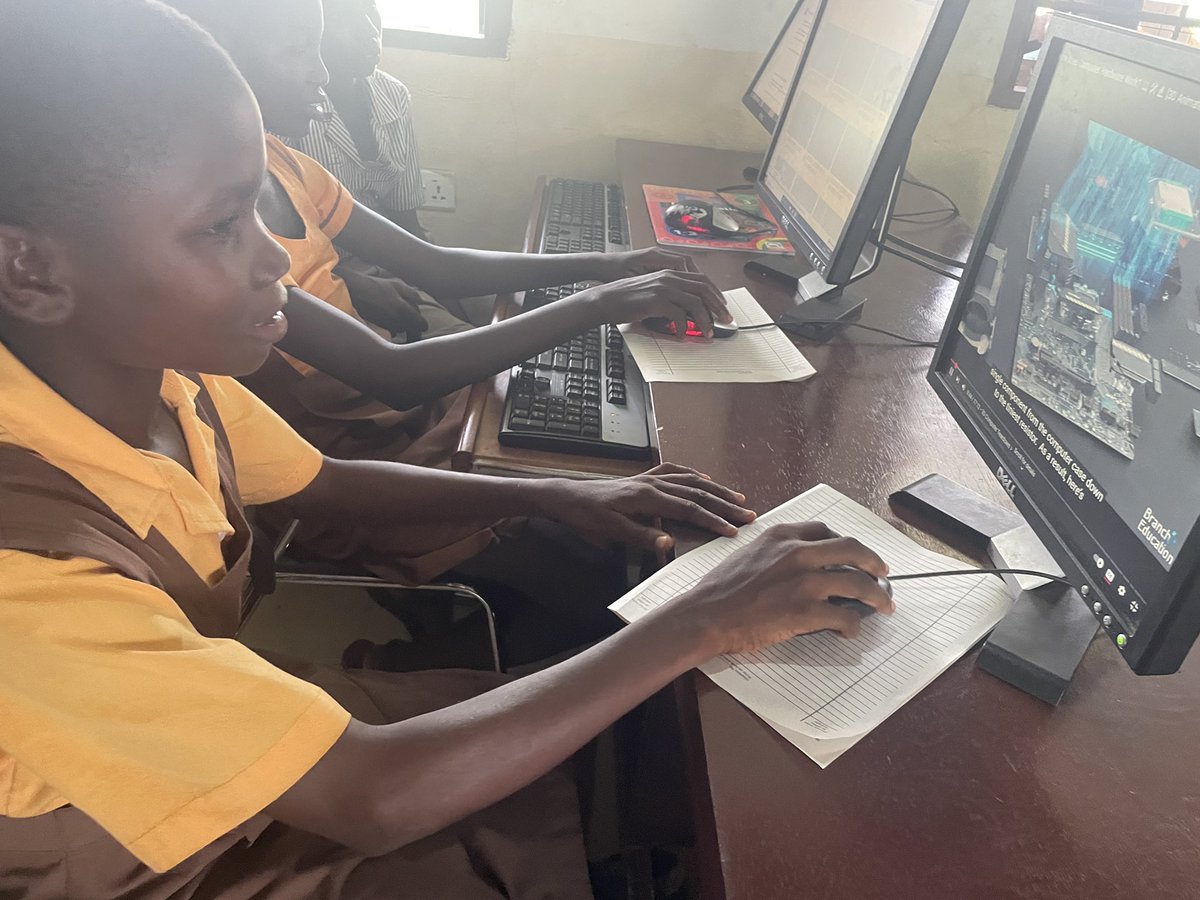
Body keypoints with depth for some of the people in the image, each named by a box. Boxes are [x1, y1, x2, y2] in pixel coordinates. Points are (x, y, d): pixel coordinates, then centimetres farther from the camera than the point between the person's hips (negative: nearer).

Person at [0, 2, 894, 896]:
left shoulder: (156, 364, -15)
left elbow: (327, 483, 1)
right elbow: (371, 796, -35)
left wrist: (555, 497, -12)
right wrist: (703, 621, -32)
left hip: (232, 726, 5)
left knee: (603, 736, 7)